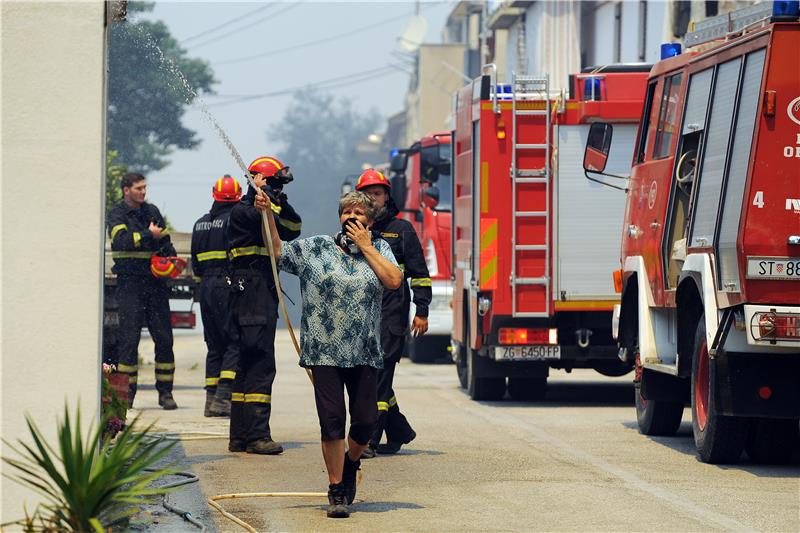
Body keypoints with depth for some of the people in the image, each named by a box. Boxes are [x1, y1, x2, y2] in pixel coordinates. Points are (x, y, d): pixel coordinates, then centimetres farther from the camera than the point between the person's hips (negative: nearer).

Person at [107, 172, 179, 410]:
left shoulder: (152, 211, 15)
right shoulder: (117, 214, -1)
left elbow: (166, 243, 20)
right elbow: (122, 239, -20)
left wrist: (170, 260, 2)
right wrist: (149, 235, -14)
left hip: (155, 282, 5)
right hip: (129, 281, -5)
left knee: (164, 337, 1)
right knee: (129, 337, -7)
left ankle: (165, 392, 7)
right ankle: (126, 393, -3)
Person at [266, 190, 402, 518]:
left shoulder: (379, 249, 9)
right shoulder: (314, 249, 8)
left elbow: (393, 280, -7)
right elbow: (277, 251, 16)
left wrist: (364, 246, -5)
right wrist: (266, 214, 6)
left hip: (364, 353, 1)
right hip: (324, 352, -1)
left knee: (365, 421, 1)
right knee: (332, 421, -6)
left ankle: (351, 463, 34)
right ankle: (336, 491, 3)